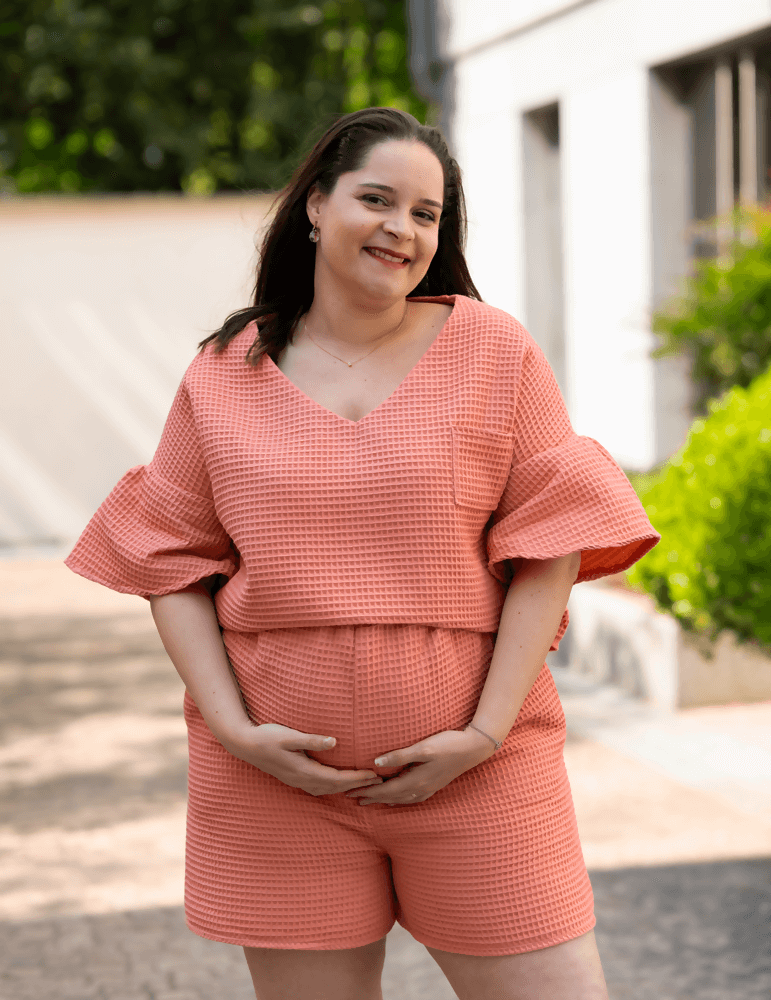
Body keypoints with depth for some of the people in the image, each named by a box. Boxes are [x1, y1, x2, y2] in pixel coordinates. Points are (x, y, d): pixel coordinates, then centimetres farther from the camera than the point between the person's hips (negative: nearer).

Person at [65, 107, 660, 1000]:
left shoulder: (497, 353, 3)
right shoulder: (224, 376, 5)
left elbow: (551, 546, -2)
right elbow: (172, 564, 5)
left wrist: (485, 733, -11)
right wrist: (233, 729, -8)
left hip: (477, 766, 0)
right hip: (279, 776, 1)